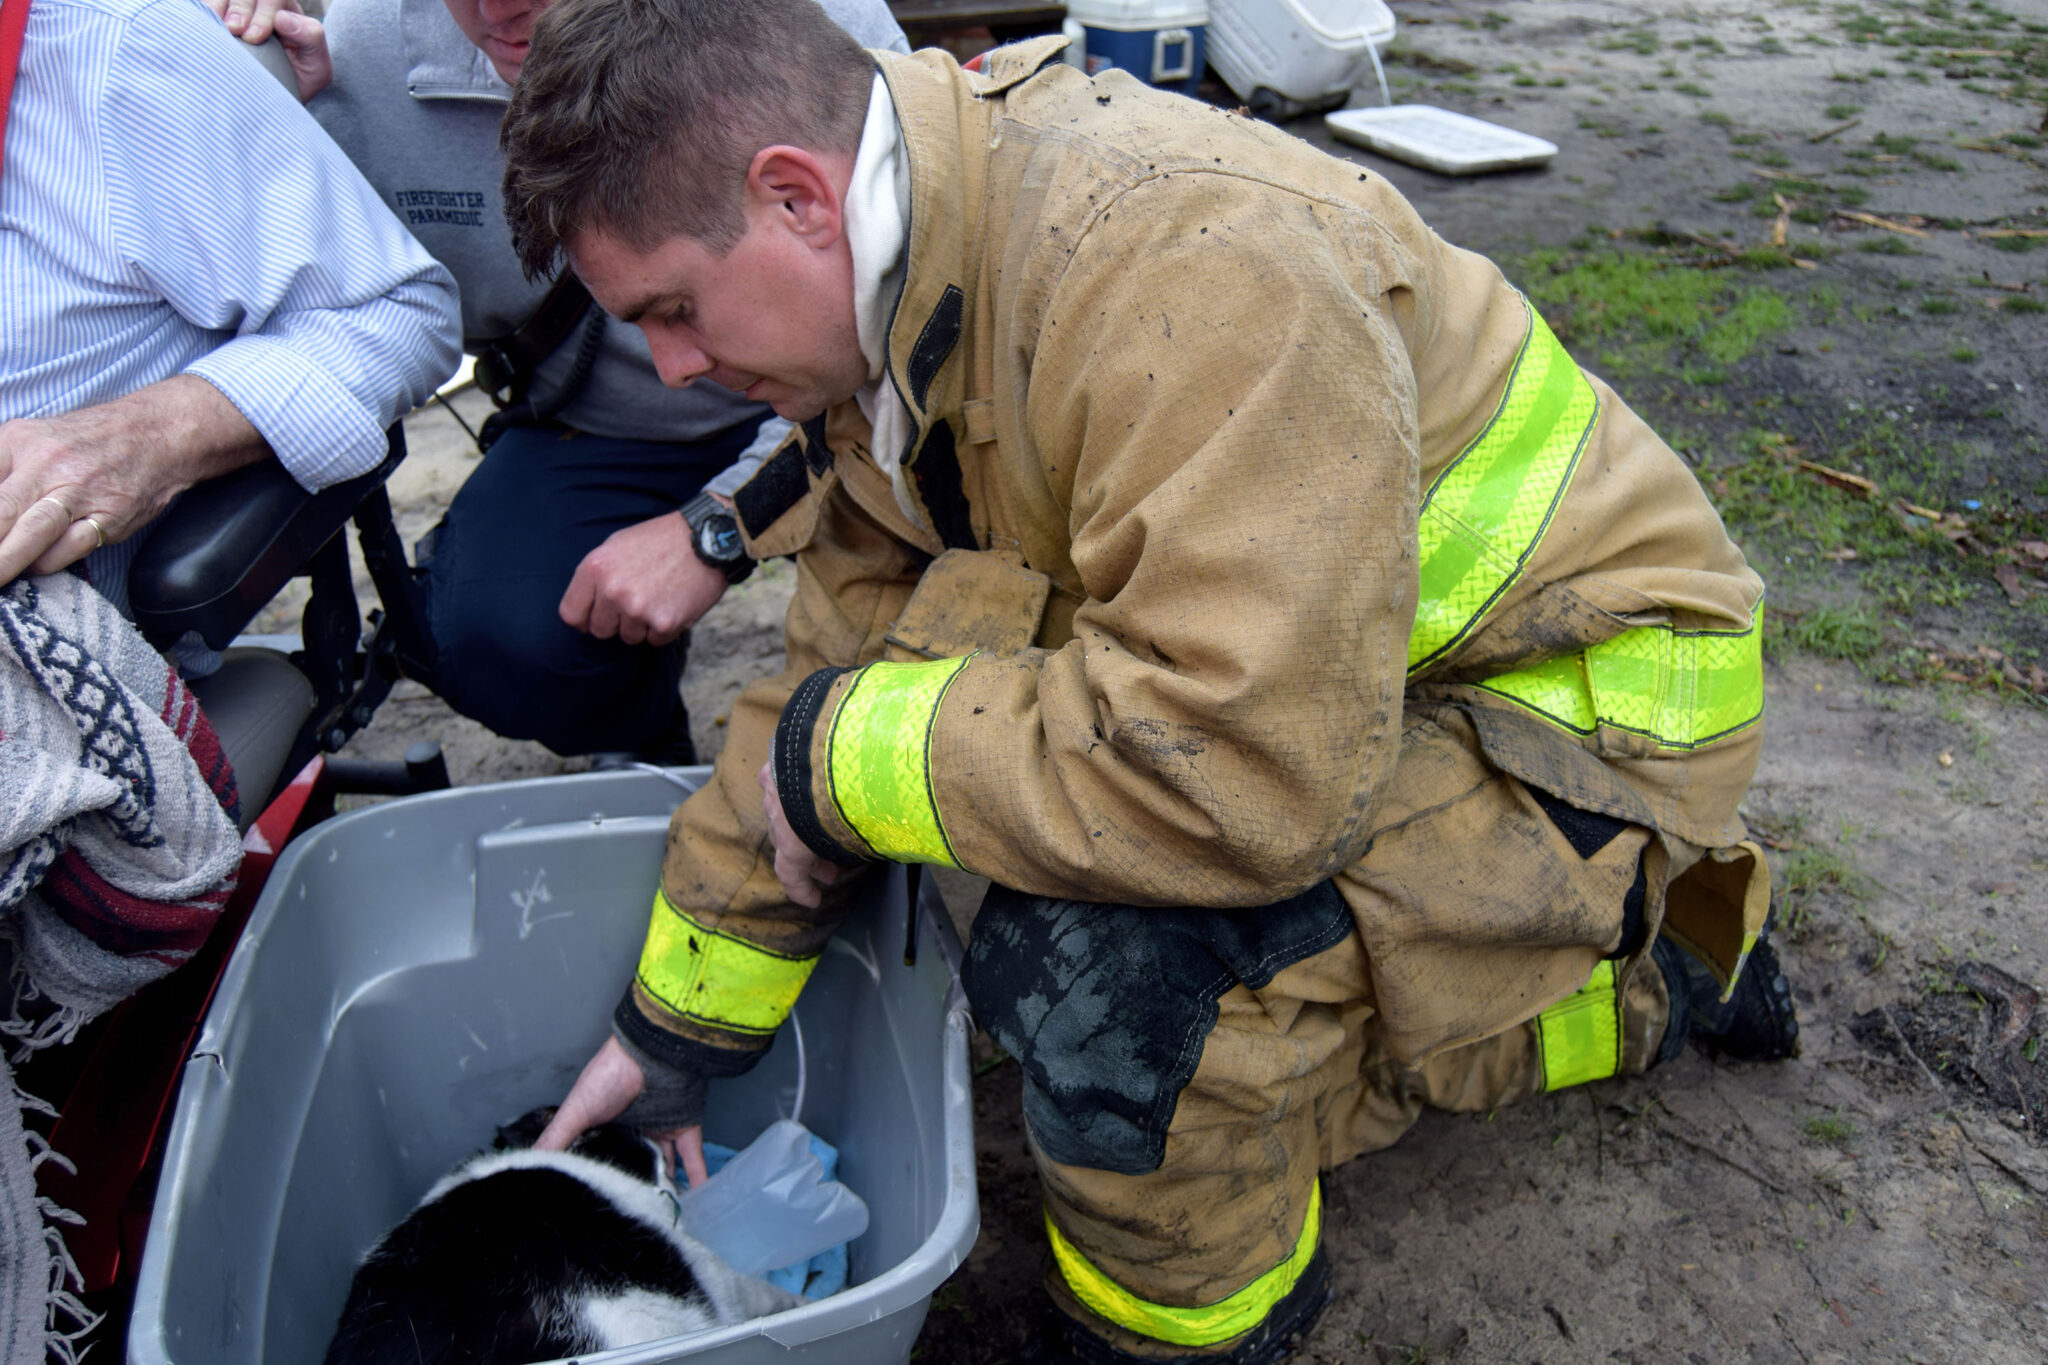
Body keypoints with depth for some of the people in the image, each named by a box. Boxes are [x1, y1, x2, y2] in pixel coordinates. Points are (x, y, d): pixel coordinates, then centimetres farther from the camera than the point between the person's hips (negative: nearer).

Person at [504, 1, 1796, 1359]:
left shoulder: (1186, 267, -33)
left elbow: (1238, 776, -39)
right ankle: (1643, 972, 32)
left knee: (1096, 957, -30)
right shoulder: (892, 302, -2)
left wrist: (844, 753, -24)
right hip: (1335, 683, 9)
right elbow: (835, 674, 4)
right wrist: (678, 1025, 8)